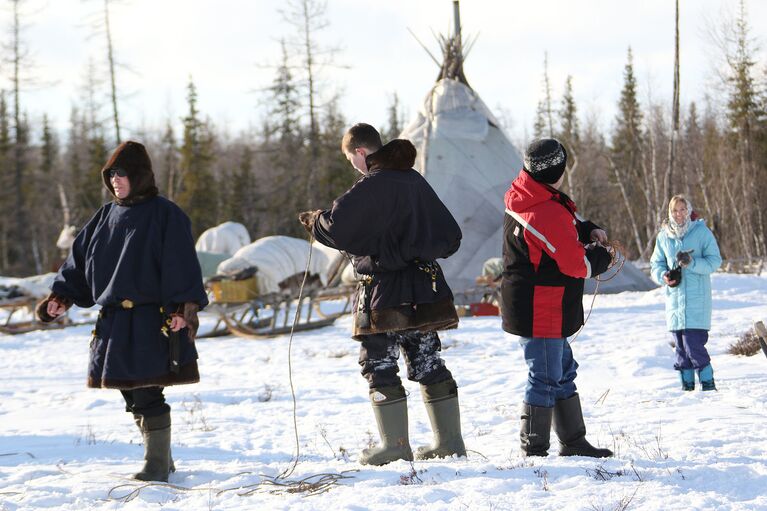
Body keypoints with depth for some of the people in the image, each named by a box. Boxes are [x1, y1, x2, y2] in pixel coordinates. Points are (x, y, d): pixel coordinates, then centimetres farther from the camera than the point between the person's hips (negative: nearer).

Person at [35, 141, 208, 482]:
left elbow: (181, 266, -11)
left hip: (151, 321, -7)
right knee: (133, 396, 10)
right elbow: (80, 259, 16)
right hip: (113, 322, 7)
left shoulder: (165, 215, -5)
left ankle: (157, 464, 1)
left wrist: (184, 307, -21)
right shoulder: (107, 216, 14)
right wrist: (61, 296, 5)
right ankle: (160, 460, 22)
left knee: (147, 395, -9)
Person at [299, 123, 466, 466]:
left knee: (379, 365, 2)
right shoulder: (416, 182, 10)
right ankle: (449, 440, 15)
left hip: (385, 291, -7)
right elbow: (451, 237, 15)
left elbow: (336, 228, -21)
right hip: (425, 288, 7)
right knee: (428, 363, 13)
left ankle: (395, 444, -1)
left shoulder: (371, 186, -15)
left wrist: (314, 220, -1)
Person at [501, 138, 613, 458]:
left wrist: (586, 230, 5)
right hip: (541, 312, -10)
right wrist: (603, 257, 0)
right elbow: (578, 265, -19)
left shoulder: (521, 197, 4)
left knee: (563, 371, 19)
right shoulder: (549, 213, -26)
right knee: (546, 378, -1)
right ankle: (534, 451, 6)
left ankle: (573, 442, 28)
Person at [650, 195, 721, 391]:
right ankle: (686, 383, 14)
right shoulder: (663, 236, 9)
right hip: (674, 299, 4)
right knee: (680, 346, 5)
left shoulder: (702, 232, -1)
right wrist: (664, 276, -5)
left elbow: (714, 261, -3)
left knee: (694, 344, -12)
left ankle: (707, 382, -1)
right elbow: (656, 264, 17)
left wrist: (692, 263, -19)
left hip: (697, 298, -4)